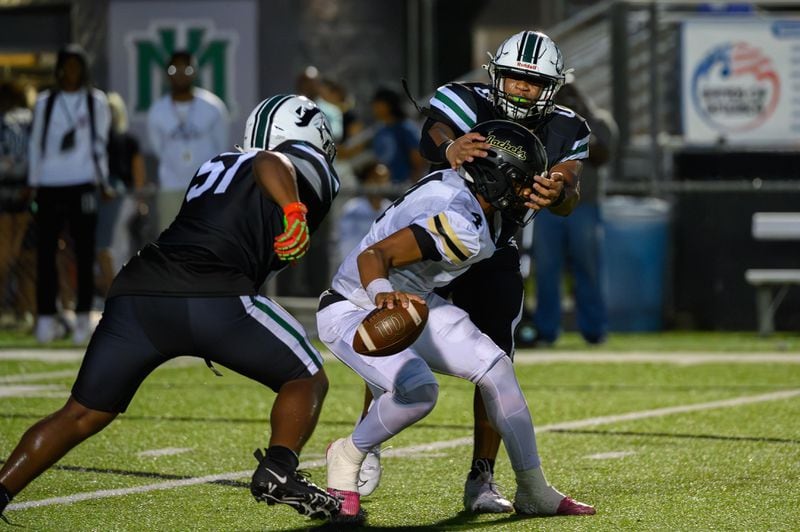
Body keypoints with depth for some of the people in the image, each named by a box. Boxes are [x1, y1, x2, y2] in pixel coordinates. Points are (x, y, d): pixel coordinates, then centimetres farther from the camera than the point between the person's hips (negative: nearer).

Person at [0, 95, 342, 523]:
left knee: (83, 414, 15)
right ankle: (278, 471, -10)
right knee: (307, 379, 12)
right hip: (214, 296, -6)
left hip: (135, 293, 6)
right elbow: (270, 164, -9)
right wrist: (293, 210, -23)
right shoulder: (306, 169, 14)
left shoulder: (213, 167, 32)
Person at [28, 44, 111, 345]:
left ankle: (83, 317, 4)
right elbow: (36, 144, 12)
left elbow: (99, 145, 9)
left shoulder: (96, 102, 7)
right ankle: (46, 317, 1)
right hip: (49, 186, 1)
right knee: (45, 253, -2)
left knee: (84, 253, -1)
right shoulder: (45, 103, 11)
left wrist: (101, 182, 5)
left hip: (83, 185, -1)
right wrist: (33, 183, 8)